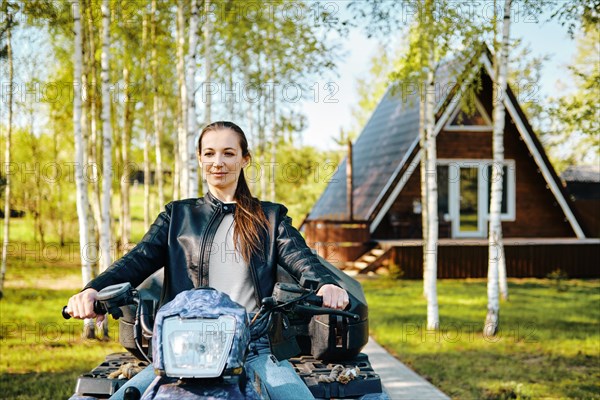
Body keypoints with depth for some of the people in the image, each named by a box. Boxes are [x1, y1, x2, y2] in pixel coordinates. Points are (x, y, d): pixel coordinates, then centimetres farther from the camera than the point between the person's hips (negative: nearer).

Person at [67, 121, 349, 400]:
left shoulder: (270, 217, 17)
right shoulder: (178, 214, 19)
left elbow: (300, 257, 1)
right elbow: (140, 258, 5)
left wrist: (326, 284, -25)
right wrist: (93, 289, -16)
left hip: (254, 346, -1)